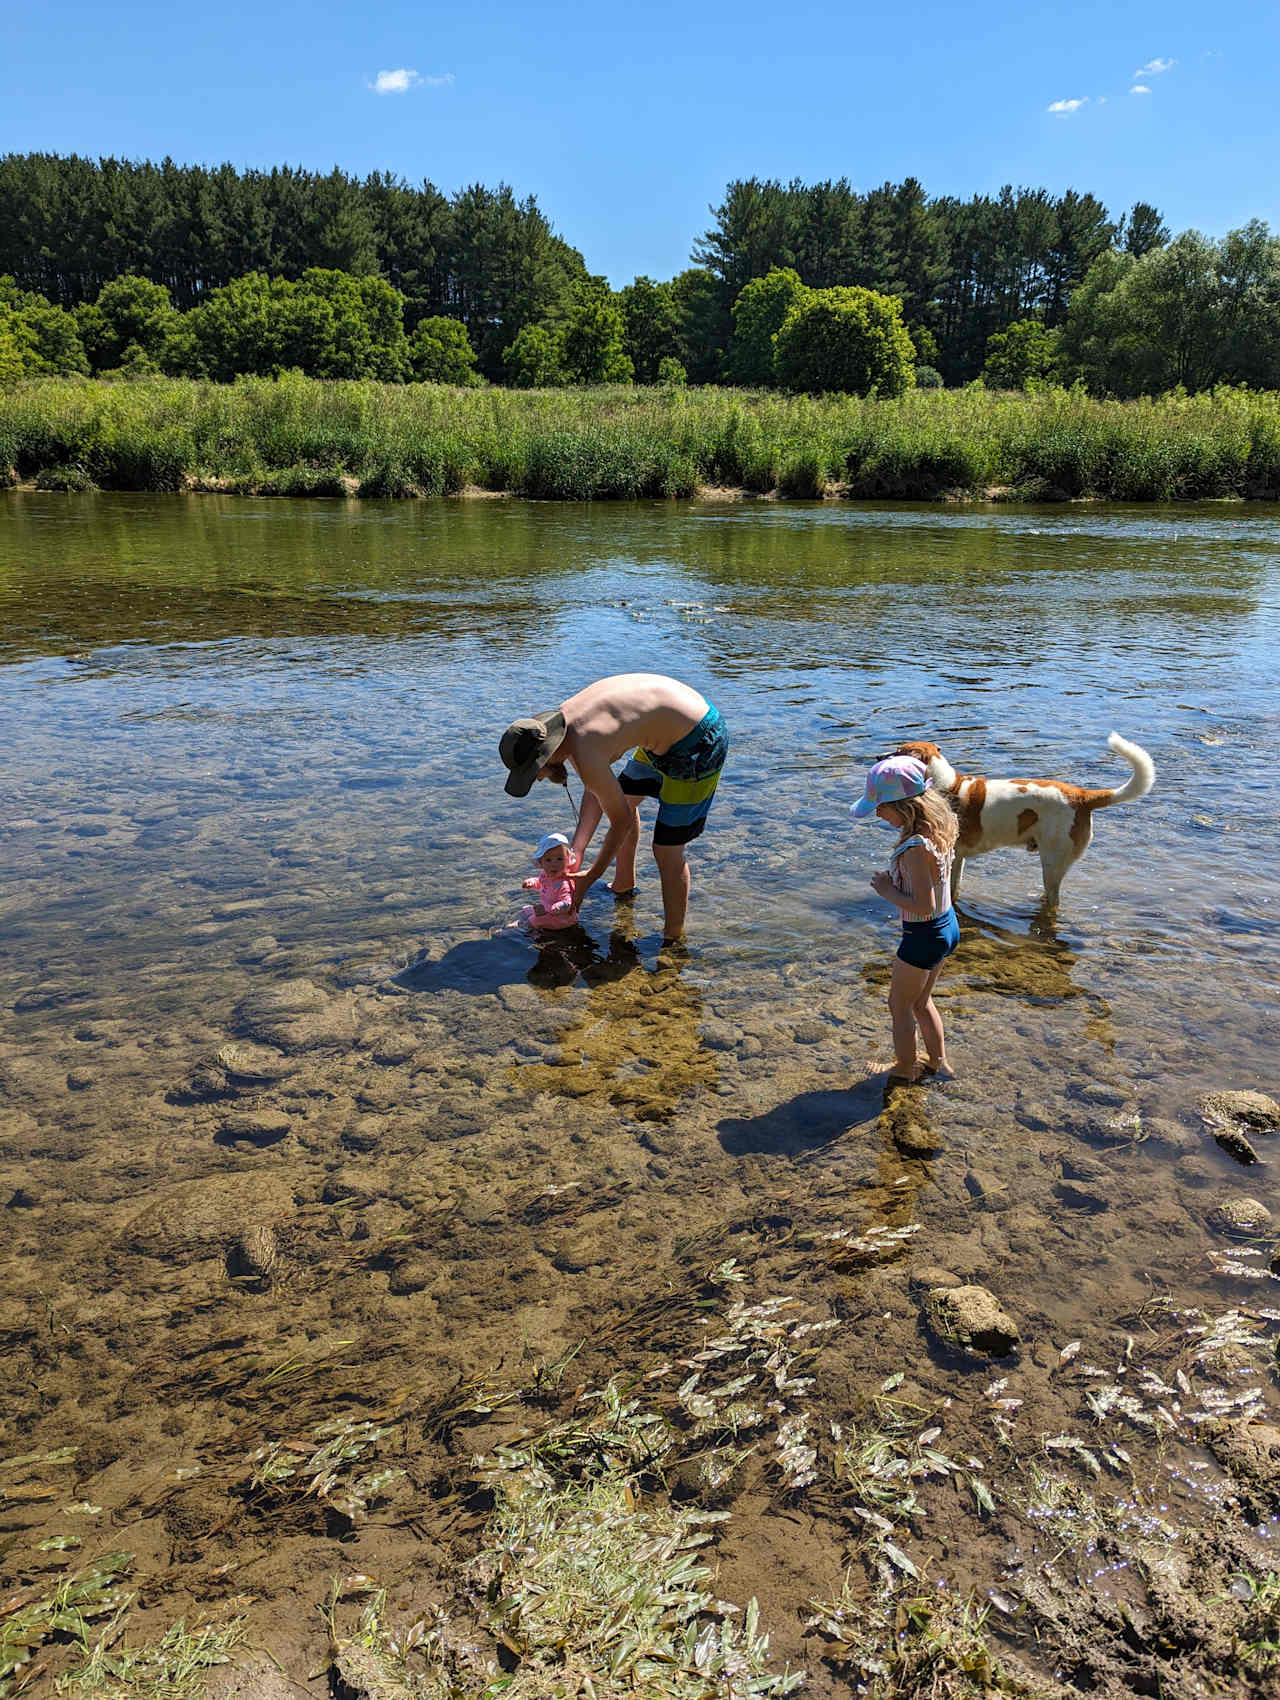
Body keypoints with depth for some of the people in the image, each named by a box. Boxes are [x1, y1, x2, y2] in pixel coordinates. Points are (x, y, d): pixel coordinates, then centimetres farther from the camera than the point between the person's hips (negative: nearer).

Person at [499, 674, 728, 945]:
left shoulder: (585, 755, -28)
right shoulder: (561, 721, -1)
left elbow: (622, 822, -14)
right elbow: (594, 793, 13)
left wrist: (590, 877, -1)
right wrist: (576, 851, 9)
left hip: (697, 743, -10)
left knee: (667, 852, -4)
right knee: (623, 798, 27)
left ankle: (673, 940, 13)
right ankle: (624, 886, 48)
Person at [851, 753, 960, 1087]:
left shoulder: (916, 847, -30)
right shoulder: (939, 828, -3)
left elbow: (923, 906, -30)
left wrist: (887, 891, -17)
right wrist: (895, 882, 0)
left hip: (923, 935, -9)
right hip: (947, 926, 9)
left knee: (900, 1005, 14)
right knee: (921, 1001, 27)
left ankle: (904, 1071, 31)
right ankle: (939, 1063, 40)